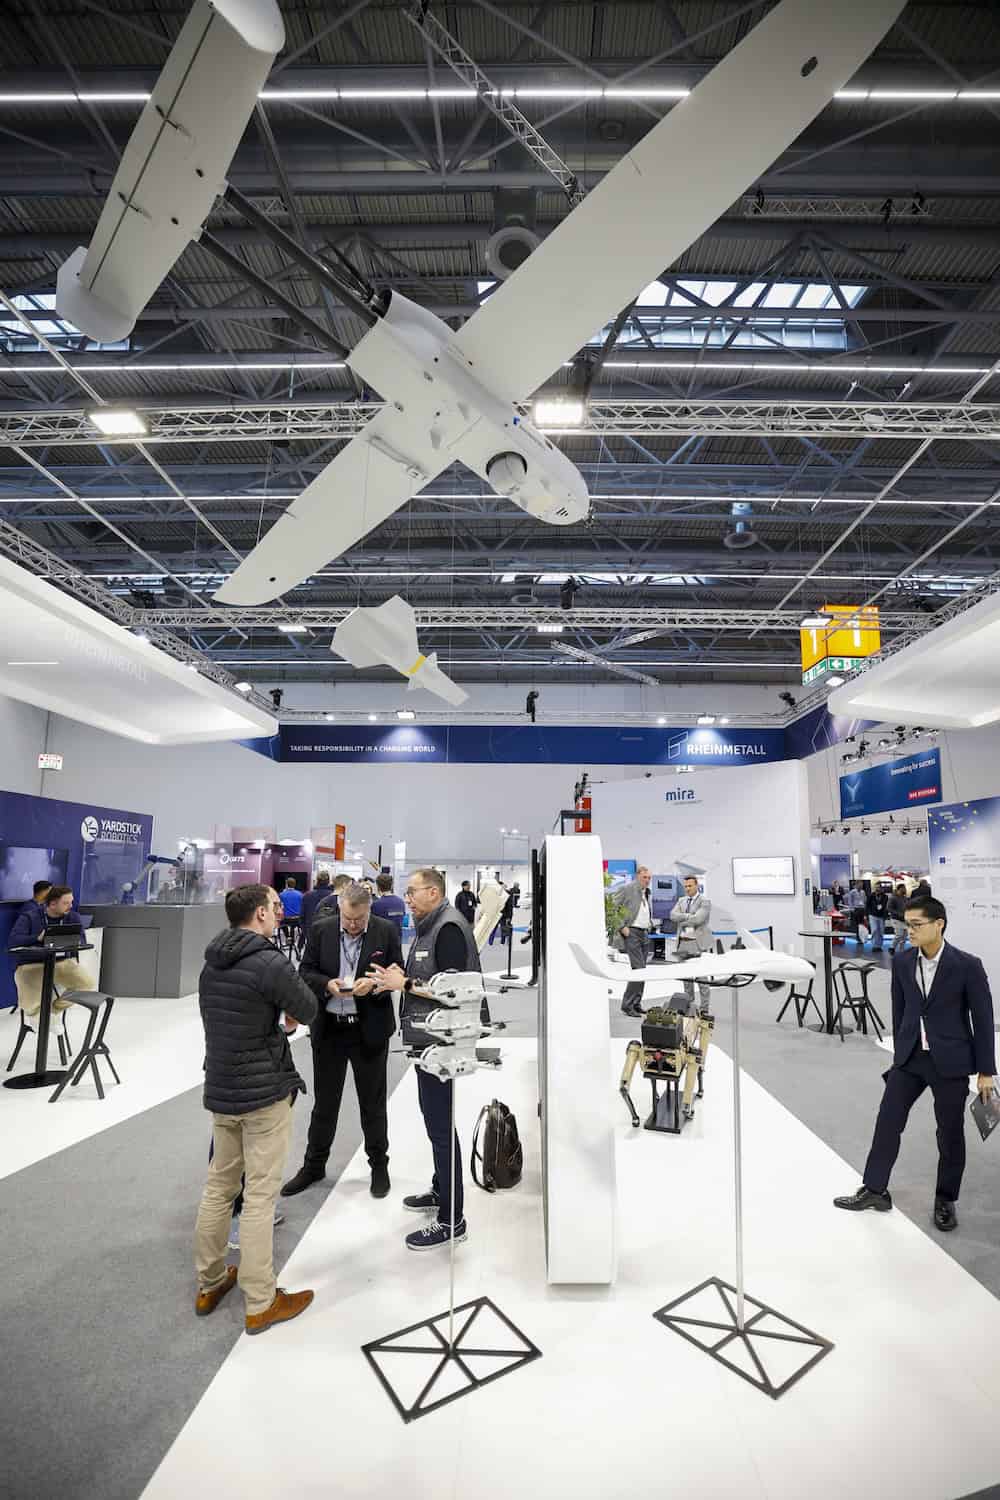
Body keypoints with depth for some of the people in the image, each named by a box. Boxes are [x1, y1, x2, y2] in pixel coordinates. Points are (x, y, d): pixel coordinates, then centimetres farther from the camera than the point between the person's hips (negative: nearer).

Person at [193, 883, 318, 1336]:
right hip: (265, 1093, -7)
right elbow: (309, 1011, -9)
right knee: (259, 1196, 3)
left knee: (218, 1186, 19)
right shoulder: (270, 963, -21)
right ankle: (261, 1303, 14)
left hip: (220, 1089, 8)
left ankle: (209, 1284, 33)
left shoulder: (211, 962, 4)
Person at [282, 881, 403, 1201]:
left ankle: (379, 1166, 30)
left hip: (370, 1029, -1)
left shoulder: (387, 931, -7)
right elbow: (305, 972, 0)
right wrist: (328, 984, -19)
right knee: (324, 1101, 15)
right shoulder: (321, 931, -3)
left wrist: (373, 985, -22)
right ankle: (313, 1165, 33)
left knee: (373, 1102, 12)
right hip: (329, 1028, 2)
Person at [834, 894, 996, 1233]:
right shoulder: (902, 962, -2)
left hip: (950, 1061, -3)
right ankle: (874, 1190, 20)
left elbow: (983, 1019, -8)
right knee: (887, 1121, 6)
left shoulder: (967, 965, -13)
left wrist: (986, 1071, -6)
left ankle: (945, 1200, 30)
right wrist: (899, 1053, 14)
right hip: (910, 1057, 4)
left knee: (950, 1134, 10)